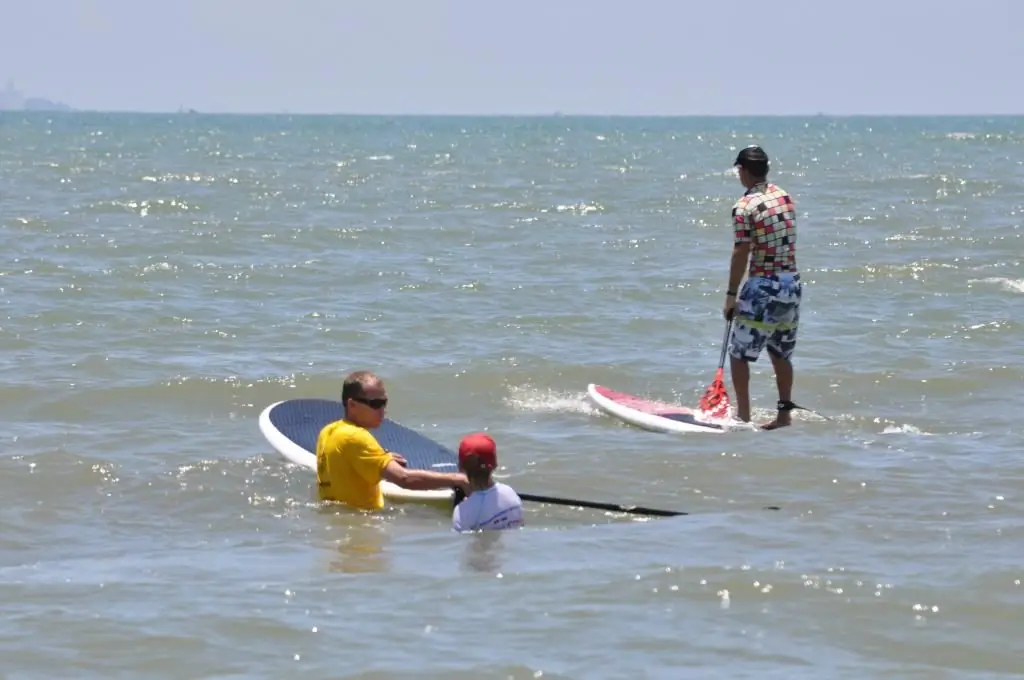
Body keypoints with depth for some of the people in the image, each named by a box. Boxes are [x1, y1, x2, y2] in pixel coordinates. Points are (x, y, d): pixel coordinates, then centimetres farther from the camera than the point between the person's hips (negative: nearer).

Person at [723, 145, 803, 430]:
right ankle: (784, 414, 19)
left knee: (739, 353, 3)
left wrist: (731, 295, -8)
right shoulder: (786, 198, 6)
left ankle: (743, 416, 0)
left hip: (763, 287, -7)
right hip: (792, 283, 7)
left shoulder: (744, 207, -13)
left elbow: (741, 254, -14)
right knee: (781, 353, 17)